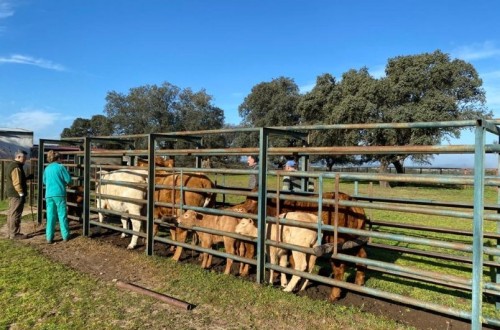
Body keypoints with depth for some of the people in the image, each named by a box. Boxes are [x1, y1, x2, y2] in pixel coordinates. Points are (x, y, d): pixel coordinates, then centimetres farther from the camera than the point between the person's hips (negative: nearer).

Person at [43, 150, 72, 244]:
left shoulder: (47, 168, 9)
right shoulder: (60, 167, -5)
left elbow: (44, 181, 19)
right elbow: (68, 180, -7)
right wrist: (63, 182, 15)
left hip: (49, 195, 4)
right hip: (59, 194, -4)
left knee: (50, 216, 7)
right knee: (62, 215, 4)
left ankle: (49, 238, 7)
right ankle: (65, 236, 10)